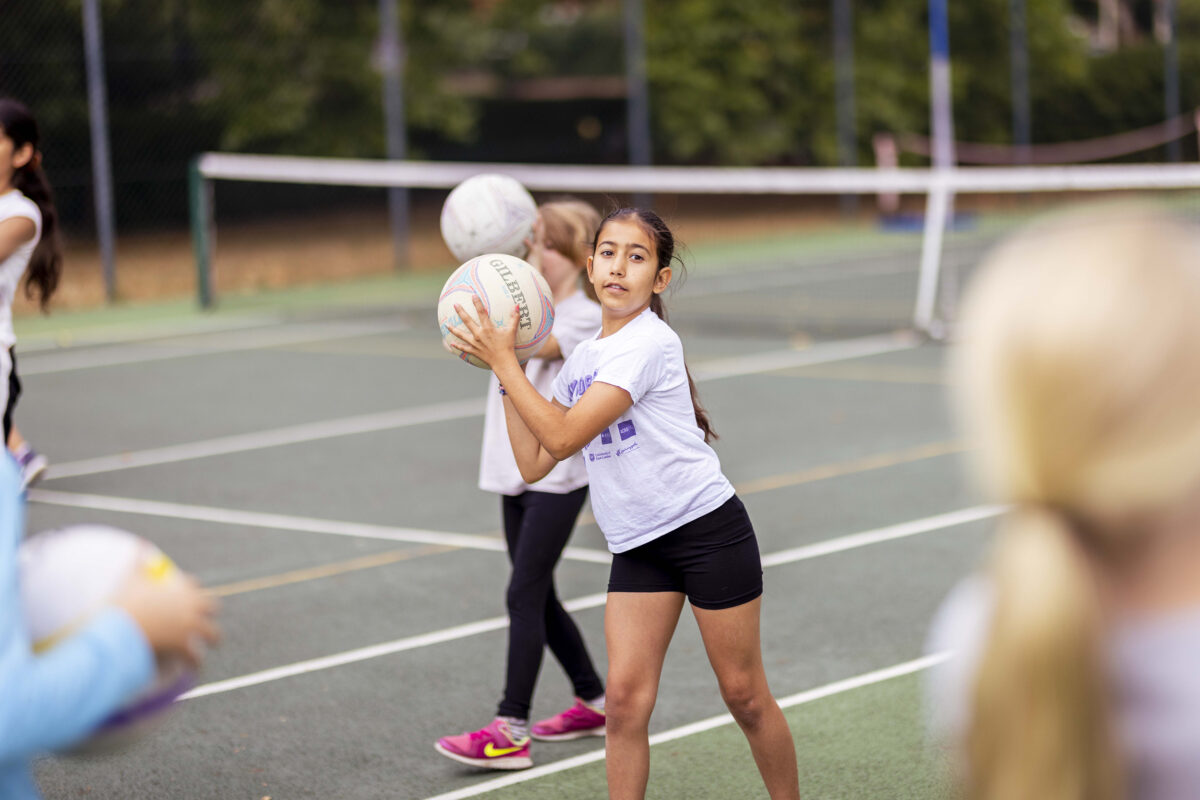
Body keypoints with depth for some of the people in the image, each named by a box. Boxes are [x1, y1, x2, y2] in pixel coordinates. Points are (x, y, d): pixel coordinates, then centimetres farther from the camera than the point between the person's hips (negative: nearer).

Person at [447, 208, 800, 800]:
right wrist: (506, 374, 6)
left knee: (744, 694, 2)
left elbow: (563, 438, -19)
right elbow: (534, 463, 9)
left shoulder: (649, 342, -14)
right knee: (625, 698, -5)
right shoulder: (582, 358, 11)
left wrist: (503, 359, -14)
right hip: (637, 546, 6)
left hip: (708, 529, -6)